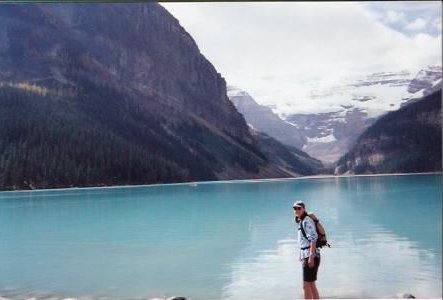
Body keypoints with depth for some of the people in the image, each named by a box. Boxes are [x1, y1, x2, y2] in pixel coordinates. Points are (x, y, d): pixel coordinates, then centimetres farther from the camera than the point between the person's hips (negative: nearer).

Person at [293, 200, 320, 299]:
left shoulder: (306, 220, -12)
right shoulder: (301, 221, 15)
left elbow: (313, 238, -20)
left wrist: (311, 256, -24)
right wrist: (301, 255, 20)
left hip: (310, 255, -10)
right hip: (305, 255, 10)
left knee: (306, 286, -7)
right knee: (311, 285, 17)